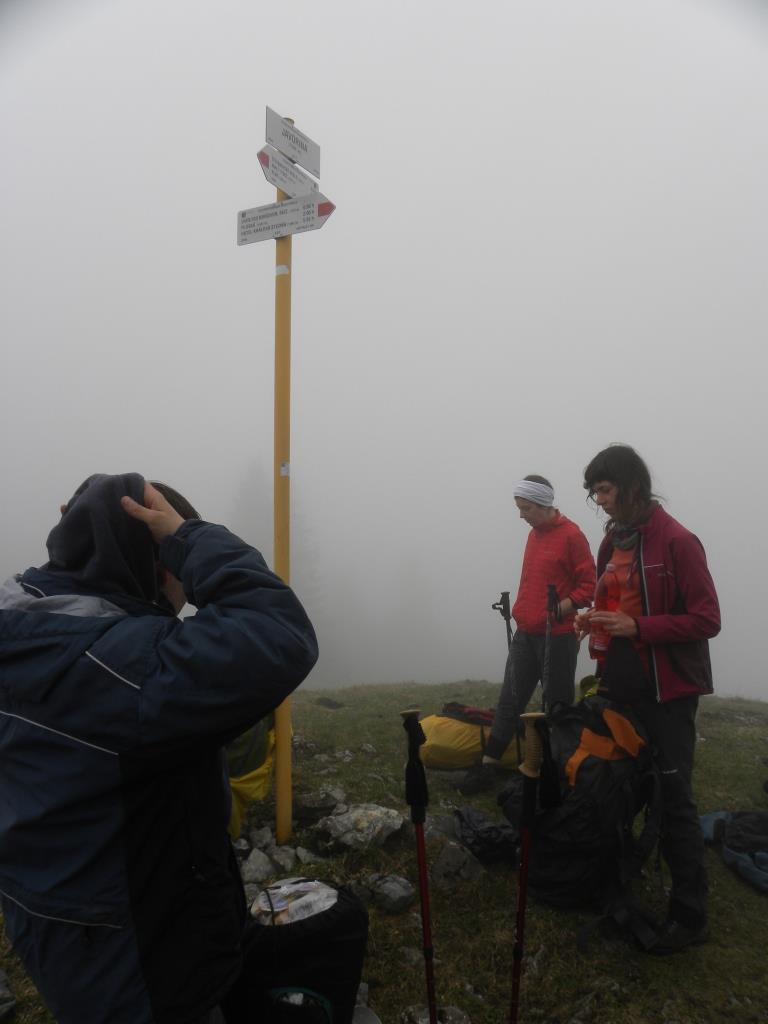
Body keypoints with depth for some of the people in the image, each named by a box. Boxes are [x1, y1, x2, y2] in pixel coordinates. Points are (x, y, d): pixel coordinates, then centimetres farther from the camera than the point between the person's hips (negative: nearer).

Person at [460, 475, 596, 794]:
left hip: (557, 636, -7)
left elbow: (588, 585, -13)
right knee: (509, 701, 7)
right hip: (525, 633, 7)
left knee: (557, 704, 6)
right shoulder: (534, 533, 12)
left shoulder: (571, 535, -12)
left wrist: (559, 610, -22)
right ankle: (487, 766, 12)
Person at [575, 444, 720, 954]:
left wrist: (638, 628, -24)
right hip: (621, 686, 8)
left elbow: (707, 620, -17)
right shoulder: (613, 541, 9)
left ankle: (690, 916, 16)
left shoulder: (676, 542, -15)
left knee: (673, 798, 1)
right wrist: (595, 620, 0)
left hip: (666, 691, -7)